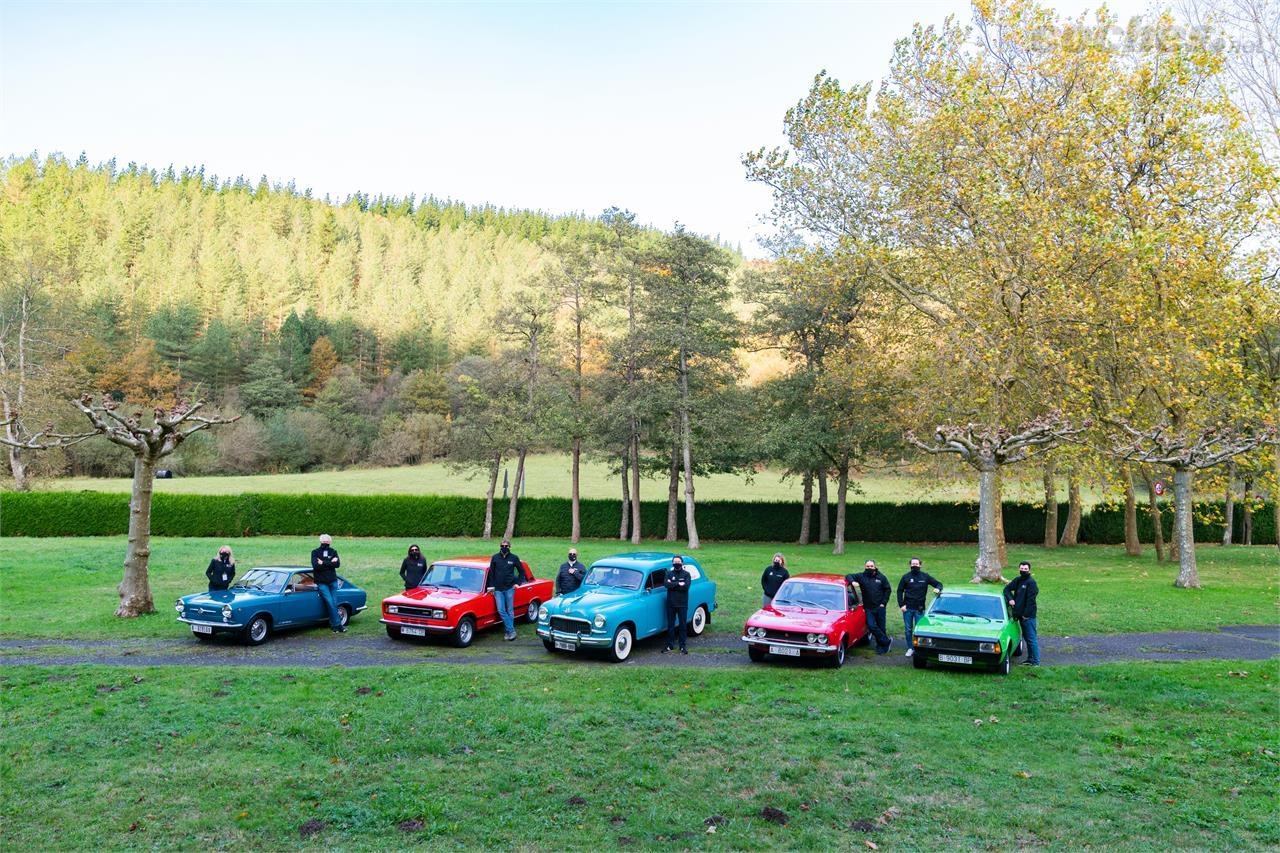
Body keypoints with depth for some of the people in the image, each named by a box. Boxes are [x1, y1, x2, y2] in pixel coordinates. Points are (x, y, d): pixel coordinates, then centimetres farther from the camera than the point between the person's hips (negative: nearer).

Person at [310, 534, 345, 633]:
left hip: (333, 581, 3)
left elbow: (337, 564, -7)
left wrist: (323, 563, -14)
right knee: (330, 603, -9)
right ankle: (337, 625, -6)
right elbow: (315, 565, -13)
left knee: (334, 603, 2)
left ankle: (333, 625, 11)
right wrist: (330, 563, -13)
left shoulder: (333, 551, 8)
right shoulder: (315, 553, 3)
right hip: (321, 583, -3)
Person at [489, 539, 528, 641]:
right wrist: (492, 586, 4)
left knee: (510, 611, 3)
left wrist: (518, 583, 2)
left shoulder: (514, 558, 1)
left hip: (509, 588, -1)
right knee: (501, 611, -6)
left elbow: (522, 571, 11)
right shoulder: (495, 558, 3)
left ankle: (509, 631, 12)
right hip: (498, 589, 1)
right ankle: (511, 630, -1)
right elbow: (491, 573, 9)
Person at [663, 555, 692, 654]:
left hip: (682, 604, -2)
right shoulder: (669, 574, 4)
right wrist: (678, 584, -18)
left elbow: (686, 586, -17)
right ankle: (670, 645, 17)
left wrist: (672, 584, -15)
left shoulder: (686, 574, -1)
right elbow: (666, 584, -14)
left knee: (683, 626, 4)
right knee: (670, 625, 8)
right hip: (671, 604, 2)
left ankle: (683, 646, 12)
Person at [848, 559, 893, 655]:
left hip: (879, 607, 0)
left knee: (881, 627, 4)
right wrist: (852, 582, -24)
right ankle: (887, 641, 5)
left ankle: (881, 647, 20)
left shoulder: (881, 577, 2)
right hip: (868, 608, 0)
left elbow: (888, 589, 9)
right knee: (872, 626, -11)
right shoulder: (861, 576, 0)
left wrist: (883, 602, 0)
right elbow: (848, 576, -1)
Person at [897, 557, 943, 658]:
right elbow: (899, 591, 6)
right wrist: (901, 604, -3)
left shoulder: (925, 576, 3)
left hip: (919, 609, -1)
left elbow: (938, 583, 7)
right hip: (907, 608, 1)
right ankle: (910, 648, 16)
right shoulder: (906, 577, 2)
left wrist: (938, 589, -17)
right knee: (908, 629, 7)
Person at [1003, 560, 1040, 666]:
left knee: (1031, 638, -5)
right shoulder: (1017, 580, 10)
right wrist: (1010, 599, 1)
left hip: (1028, 616, -8)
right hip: (1020, 615, 8)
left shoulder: (1031, 582, -13)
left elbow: (1030, 600, -16)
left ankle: (1036, 661, -1)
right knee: (1026, 637, 15)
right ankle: (1030, 659, 23)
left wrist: (1026, 614, -17)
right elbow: (1007, 589, 20)